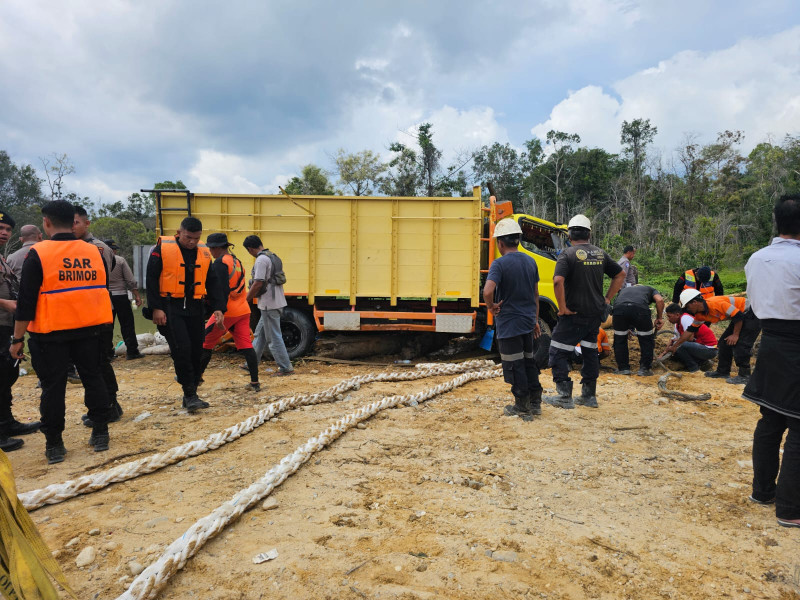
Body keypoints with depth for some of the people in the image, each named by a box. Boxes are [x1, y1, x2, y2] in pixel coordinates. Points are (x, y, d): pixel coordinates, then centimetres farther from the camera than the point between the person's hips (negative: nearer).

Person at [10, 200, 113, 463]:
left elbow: (26, 301, -10)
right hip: (89, 330, 4)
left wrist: (18, 339, -3)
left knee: (53, 387, 6)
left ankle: (54, 445, 13)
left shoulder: (38, 254, -11)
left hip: (51, 333, -3)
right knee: (93, 378, 13)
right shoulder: (94, 252, 2)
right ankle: (100, 434, 18)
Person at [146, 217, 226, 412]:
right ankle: (190, 395, -2)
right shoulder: (162, 248, -4)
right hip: (170, 308, -5)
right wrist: (156, 308, -11)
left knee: (196, 351, 5)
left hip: (195, 308, 5)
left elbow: (212, 282, 12)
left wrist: (218, 307, 2)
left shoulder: (204, 253, 9)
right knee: (182, 349, -14)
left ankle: (190, 395, 19)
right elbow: (152, 279, -5)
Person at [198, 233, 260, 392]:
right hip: (243, 310, 8)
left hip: (228, 311, -8)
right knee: (246, 345, 4)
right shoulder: (236, 261, 17)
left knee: (205, 343, 8)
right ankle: (255, 382, 0)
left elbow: (222, 290, -20)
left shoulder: (220, 263, -10)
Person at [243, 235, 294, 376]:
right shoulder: (272, 256, 14)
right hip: (277, 301, 10)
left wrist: (246, 300, -9)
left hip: (269, 304, -10)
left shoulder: (261, 260, -16)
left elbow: (258, 284, -20)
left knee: (273, 337, -2)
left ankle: (285, 368, 3)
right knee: (260, 334, 18)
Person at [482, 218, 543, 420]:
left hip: (508, 324, -6)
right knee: (529, 362, 18)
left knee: (515, 366, 4)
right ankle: (535, 403, 26)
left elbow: (488, 291, -32)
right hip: (528, 322, 7)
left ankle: (522, 407, 14)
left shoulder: (499, 263, -16)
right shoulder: (531, 261, 6)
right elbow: (535, 294, 14)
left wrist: (491, 306, -12)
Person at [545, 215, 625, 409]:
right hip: (596, 313, 7)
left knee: (558, 353, 3)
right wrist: (607, 299, 15)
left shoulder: (568, 254, -12)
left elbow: (558, 281, -27)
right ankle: (589, 396, 23)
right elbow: (620, 274, 16)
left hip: (574, 314, -6)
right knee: (590, 352, 18)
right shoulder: (600, 253, 8)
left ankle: (565, 396, 3)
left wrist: (562, 308, -17)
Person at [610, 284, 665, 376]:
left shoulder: (623, 290, 44)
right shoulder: (651, 289, 38)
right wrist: (659, 318, 21)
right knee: (646, 340, 21)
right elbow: (660, 300, 11)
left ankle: (623, 369, 28)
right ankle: (645, 369, 25)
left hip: (618, 308, 2)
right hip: (640, 309, -2)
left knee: (619, 340, 24)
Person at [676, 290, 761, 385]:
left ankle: (744, 376, -8)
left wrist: (735, 335, -19)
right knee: (724, 341, 8)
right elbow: (689, 331, 7)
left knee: (740, 344, -16)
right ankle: (723, 371, 17)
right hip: (741, 316, 9)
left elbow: (738, 316, -27)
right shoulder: (700, 315, -1)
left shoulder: (715, 303, -30)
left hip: (751, 315, -9)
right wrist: (674, 346, 7)